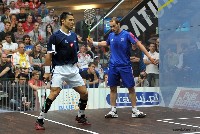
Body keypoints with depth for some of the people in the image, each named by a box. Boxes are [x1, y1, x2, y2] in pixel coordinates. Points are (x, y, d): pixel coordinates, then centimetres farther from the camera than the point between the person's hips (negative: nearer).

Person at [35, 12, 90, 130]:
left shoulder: (74, 36, 10)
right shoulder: (55, 36, -9)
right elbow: (49, 55, -8)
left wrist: (76, 65, 15)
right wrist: (47, 72, -10)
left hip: (73, 69, 6)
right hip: (60, 69, -6)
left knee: (84, 93, 5)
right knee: (54, 93, -21)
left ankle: (81, 116, 27)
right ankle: (40, 120, -13)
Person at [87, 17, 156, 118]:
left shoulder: (127, 34, -8)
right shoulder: (111, 36, 7)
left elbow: (138, 44, -11)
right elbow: (106, 43, 29)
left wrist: (148, 56, -18)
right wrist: (93, 43, 22)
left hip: (125, 66, -4)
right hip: (113, 66, 4)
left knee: (131, 88, -1)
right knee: (113, 88, 5)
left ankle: (134, 111, 6)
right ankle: (113, 111, 12)